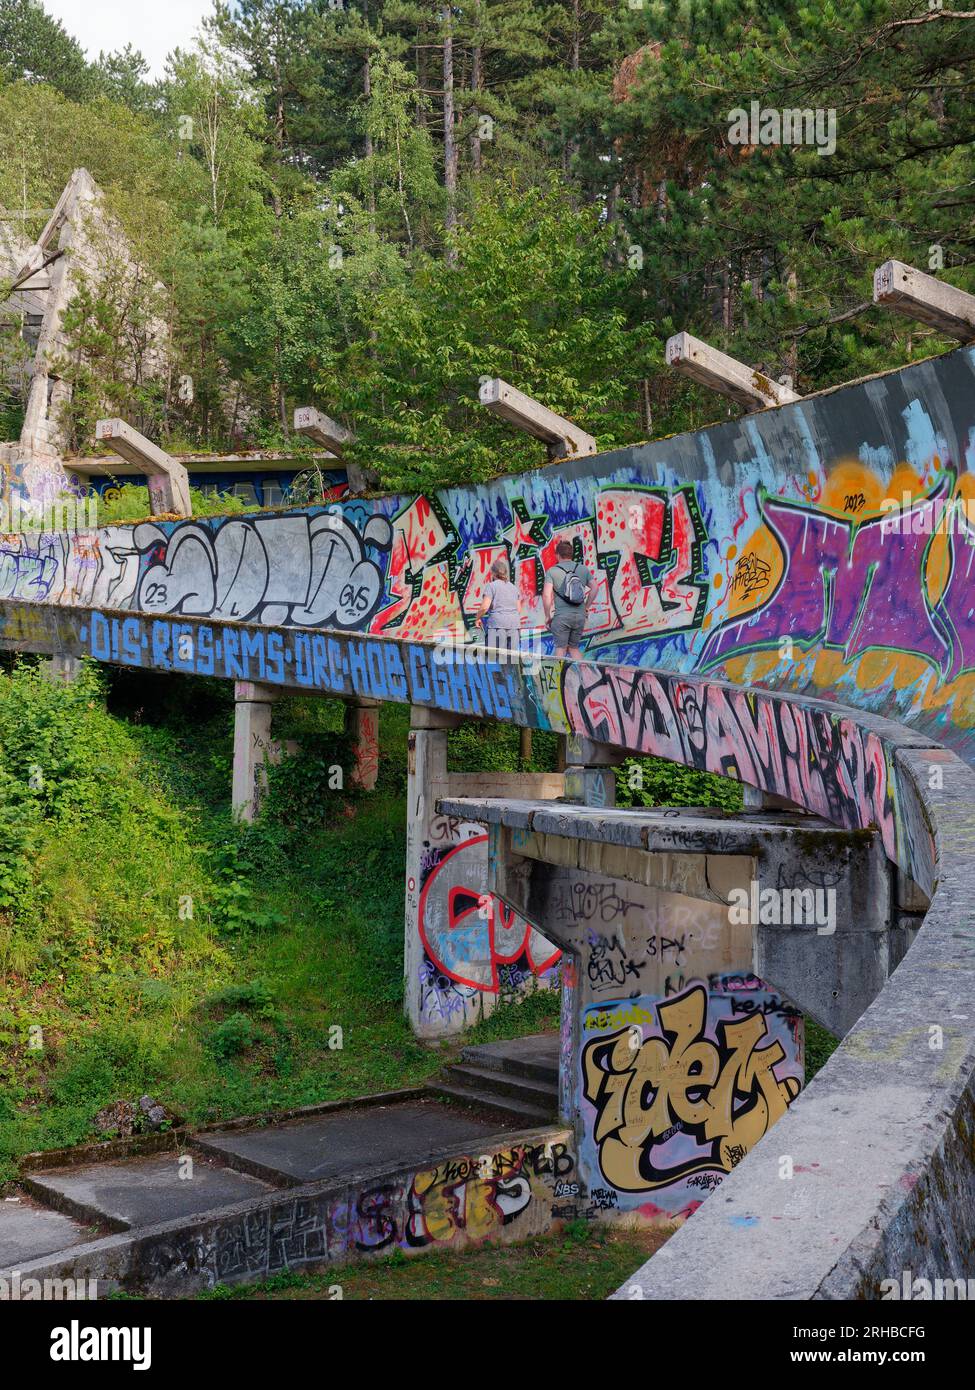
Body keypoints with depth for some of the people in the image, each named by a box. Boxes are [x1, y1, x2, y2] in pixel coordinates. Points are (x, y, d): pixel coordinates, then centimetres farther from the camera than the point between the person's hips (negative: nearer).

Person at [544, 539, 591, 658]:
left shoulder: (552, 571, -5)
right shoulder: (583, 569, 7)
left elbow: (546, 595, -13)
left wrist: (547, 616, -3)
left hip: (561, 615, -4)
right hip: (580, 615, 4)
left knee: (561, 648, 3)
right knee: (574, 647, 16)